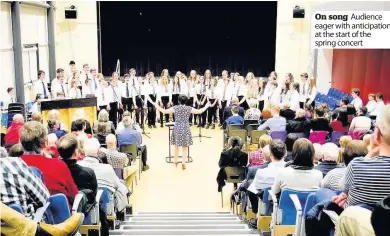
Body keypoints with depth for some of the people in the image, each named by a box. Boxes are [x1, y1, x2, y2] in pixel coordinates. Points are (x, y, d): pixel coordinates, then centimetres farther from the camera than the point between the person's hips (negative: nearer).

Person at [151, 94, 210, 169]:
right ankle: (183, 163, 2)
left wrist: (156, 106, 10)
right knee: (185, 147, 7)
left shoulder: (175, 108, -7)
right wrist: (206, 106, 18)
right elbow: (199, 111, 2)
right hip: (185, 129, -1)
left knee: (176, 145, 17)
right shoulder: (189, 108, -7)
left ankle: (175, 161, 29)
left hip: (177, 128, 1)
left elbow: (164, 111, -3)